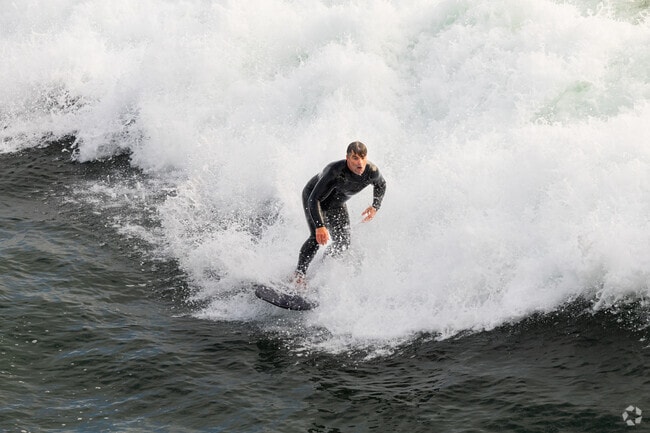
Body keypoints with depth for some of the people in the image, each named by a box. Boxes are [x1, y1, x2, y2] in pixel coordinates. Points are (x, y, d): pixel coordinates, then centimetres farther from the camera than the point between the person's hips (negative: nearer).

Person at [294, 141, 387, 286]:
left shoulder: (372, 172, -26)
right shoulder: (335, 171, -42)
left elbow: (381, 185, 1)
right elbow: (314, 199, -42)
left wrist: (375, 206, -10)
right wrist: (320, 226, -52)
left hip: (337, 204, 5)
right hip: (312, 196, -5)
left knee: (343, 243, -3)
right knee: (317, 237, -24)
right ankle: (299, 273, -9)